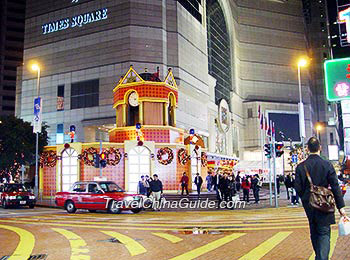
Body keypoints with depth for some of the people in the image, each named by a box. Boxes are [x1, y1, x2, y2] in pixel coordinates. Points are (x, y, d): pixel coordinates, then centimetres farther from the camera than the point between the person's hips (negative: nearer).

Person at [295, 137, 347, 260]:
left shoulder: (301, 167, -4)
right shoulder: (327, 165, -10)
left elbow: (298, 188, -3)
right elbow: (335, 187, -9)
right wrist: (341, 206, -5)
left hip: (309, 206, 3)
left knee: (314, 232, 18)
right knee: (324, 233, 2)